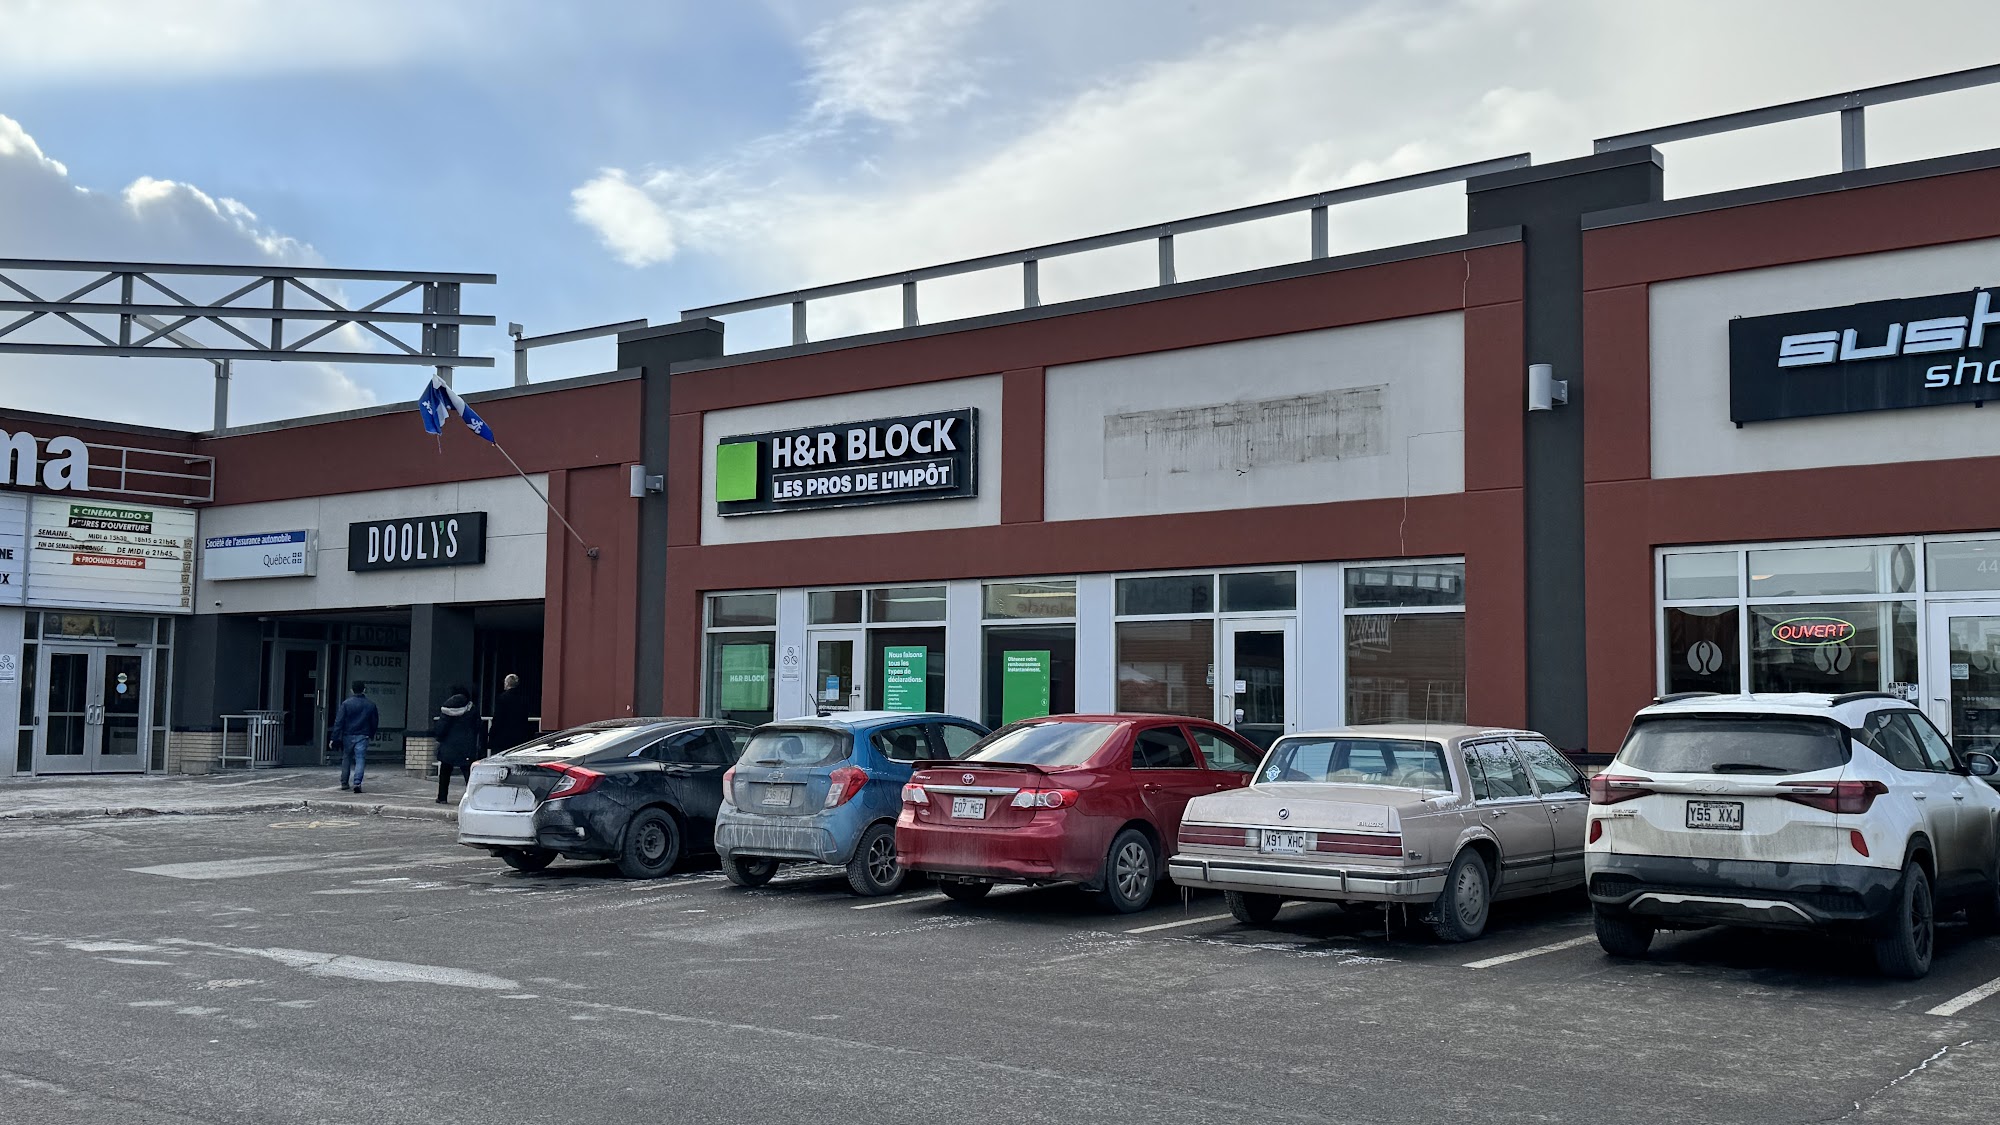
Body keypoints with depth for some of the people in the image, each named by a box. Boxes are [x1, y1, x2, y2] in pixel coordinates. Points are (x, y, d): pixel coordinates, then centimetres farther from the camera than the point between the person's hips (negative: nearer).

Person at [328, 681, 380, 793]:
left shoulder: (346, 703, -5)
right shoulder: (370, 704, 2)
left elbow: (339, 722, -8)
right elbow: (375, 722, 11)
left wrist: (334, 738, -8)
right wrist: (371, 734, 26)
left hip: (347, 736, 0)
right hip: (362, 736, 0)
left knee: (346, 758, 16)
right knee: (360, 759, -4)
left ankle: (344, 783, 22)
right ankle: (357, 782, -20)